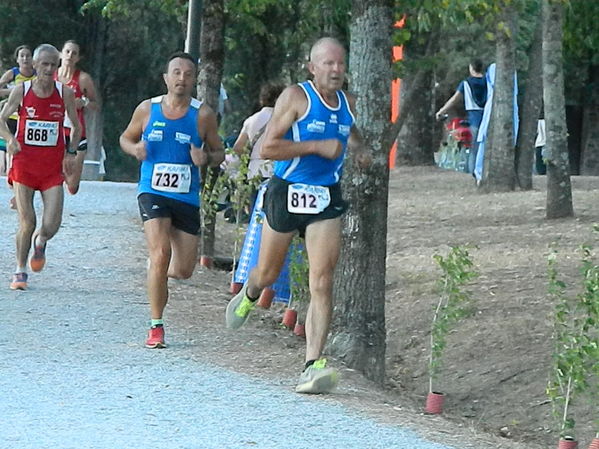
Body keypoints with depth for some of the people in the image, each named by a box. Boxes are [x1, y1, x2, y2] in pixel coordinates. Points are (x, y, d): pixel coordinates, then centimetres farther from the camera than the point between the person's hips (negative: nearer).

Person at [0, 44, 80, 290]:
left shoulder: (65, 93, 1)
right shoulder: (21, 91, -1)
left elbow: (76, 127, 12)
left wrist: (71, 152, -2)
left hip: (53, 168, 1)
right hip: (25, 164, -1)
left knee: (51, 226, -9)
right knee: (27, 222, -5)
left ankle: (40, 243, 28)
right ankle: (20, 271, 15)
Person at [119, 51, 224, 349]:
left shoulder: (203, 115, 0)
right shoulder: (147, 109, 2)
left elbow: (219, 152, 8)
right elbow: (126, 138, 16)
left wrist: (207, 158, -15)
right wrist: (135, 149, -7)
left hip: (187, 198, 2)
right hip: (153, 193, -1)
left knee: (184, 270, 2)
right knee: (160, 254, -20)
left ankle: (160, 272, 40)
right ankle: (156, 327, -11)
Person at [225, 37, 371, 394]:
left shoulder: (347, 103, 7)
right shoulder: (296, 97, -10)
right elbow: (268, 147, -17)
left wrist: (359, 150, 10)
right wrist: (318, 147, -20)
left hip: (326, 199, 3)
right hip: (287, 193, -3)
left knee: (322, 282, -12)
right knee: (267, 274, 15)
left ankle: (314, 365, -17)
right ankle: (248, 297, 53)